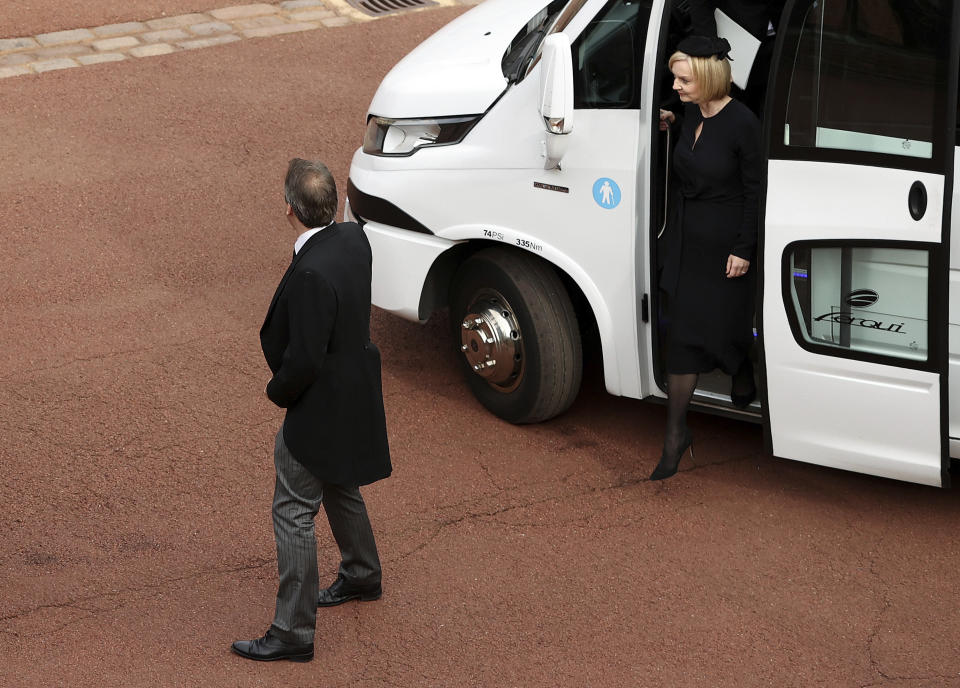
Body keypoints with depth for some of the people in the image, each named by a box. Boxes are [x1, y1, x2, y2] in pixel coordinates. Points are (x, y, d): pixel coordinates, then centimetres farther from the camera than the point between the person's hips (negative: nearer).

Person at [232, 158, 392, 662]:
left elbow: (304, 360, -29)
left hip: (320, 408, -9)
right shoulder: (353, 239, -5)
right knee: (339, 489, 30)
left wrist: (278, 391, -8)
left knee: (294, 513, 1)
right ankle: (361, 576, 51)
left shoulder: (312, 273, -32)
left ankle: (293, 631, 9)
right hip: (352, 391, 9)